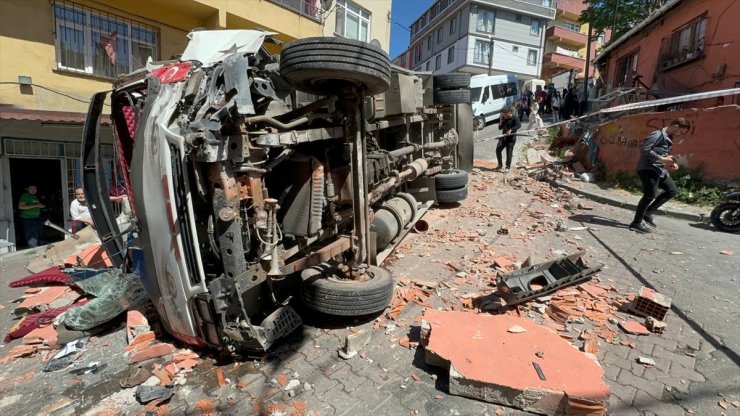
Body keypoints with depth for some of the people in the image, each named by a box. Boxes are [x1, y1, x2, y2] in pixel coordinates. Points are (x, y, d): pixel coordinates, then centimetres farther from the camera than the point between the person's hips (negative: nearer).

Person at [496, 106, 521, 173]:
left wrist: (511, 130, -37)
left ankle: (508, 167, 11)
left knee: (509, 152, -2)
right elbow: (500, 128, 8)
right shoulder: (504, 118, 8)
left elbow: (519, 125, -25)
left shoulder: (514, 118, -9)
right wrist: (501, 120, -7)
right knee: (498, 150, -7)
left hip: (511, 138, -5)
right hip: (503, 137, 5)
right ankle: (500, 165, 9)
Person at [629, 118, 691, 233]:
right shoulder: (657, 135, -12)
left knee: (672, 190, 13)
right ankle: (636, 223, -4)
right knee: (649, 196, -10)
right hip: (648, 169, -10)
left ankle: (648, 213, 14)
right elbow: (644, 150, -22)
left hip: (659, 170, 10)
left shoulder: (668, 139, 18)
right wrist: (662, 159, -21)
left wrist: (670, 163, 6)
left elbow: (662, 154, 23)